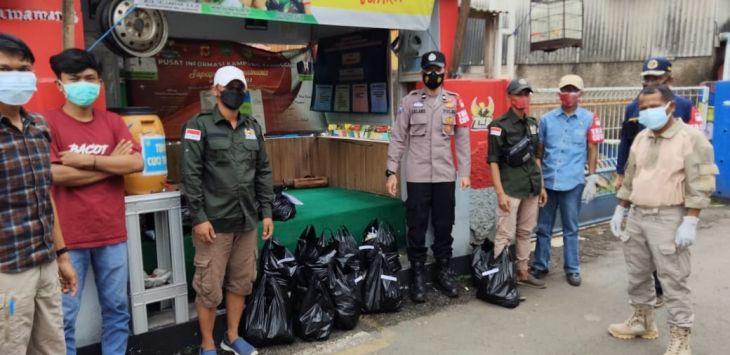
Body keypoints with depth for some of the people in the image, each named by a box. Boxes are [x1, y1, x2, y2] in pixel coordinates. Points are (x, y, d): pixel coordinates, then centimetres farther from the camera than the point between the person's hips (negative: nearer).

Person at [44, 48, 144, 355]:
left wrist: (87, 160, -13)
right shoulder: (47, 122, -3)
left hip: (113, 234, 4)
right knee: (64, 317, 5)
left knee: (117, 309, 14)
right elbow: (56, 174, -15)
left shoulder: (113, 122, 8)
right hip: (68, 237, -4)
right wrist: (113, 163, -8)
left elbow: (136, 163, -4)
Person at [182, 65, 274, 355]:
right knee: (209, 287, 3)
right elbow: (191, 175, -10)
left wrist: (266, 212, 9)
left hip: (246, 221, 5)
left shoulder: (252, 127, 12)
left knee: (242, 283, 14)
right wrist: (198, 217, -14)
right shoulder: (200, 126, -4)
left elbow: (263, 172, 13)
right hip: (214, 222, -5)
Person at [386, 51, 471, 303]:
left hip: (445, 176, 1)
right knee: (417, 227, 4)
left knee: (444, 226, 10)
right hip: (417, 176, -1)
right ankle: (417, 275, 16)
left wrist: (465, 172, 0)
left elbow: (463, 139, 6)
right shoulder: (410, 100, 3)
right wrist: (391, 172, -4)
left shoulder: (454, 101, 6)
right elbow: (398, 138, 2)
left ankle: (444, 271, 24)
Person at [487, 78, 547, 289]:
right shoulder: (500, 126, -9)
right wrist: (500, 193, -17)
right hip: (511, 189, -7)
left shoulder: (532, 124, 13)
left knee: (526, 232, 14)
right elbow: (493, 161, -12)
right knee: (505, 235, -6)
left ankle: (522, 273, 26)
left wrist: (541, 186, 16)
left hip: (531, 188, 7)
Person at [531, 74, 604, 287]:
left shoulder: (589, 118, -1)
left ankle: (572, 269, 22)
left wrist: (591, 178, -1)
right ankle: (540, 265, 24)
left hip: (573, 182, -2)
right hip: (547, 181, 2)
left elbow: (592, 150, 3)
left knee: (570, 228, 9)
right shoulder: (547, 119, 4)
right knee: (543, 227, 11)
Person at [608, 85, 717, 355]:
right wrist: (620, 210, 12)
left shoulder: (691, 138, -10)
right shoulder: (641, 138, 10)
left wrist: (690, 223, -19)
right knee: (637, 274, 16)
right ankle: (642, 320, 33)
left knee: (673, 280, -1)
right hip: (637, 215, 7)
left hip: (669, 219, -7)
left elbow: (699, 186, -14)